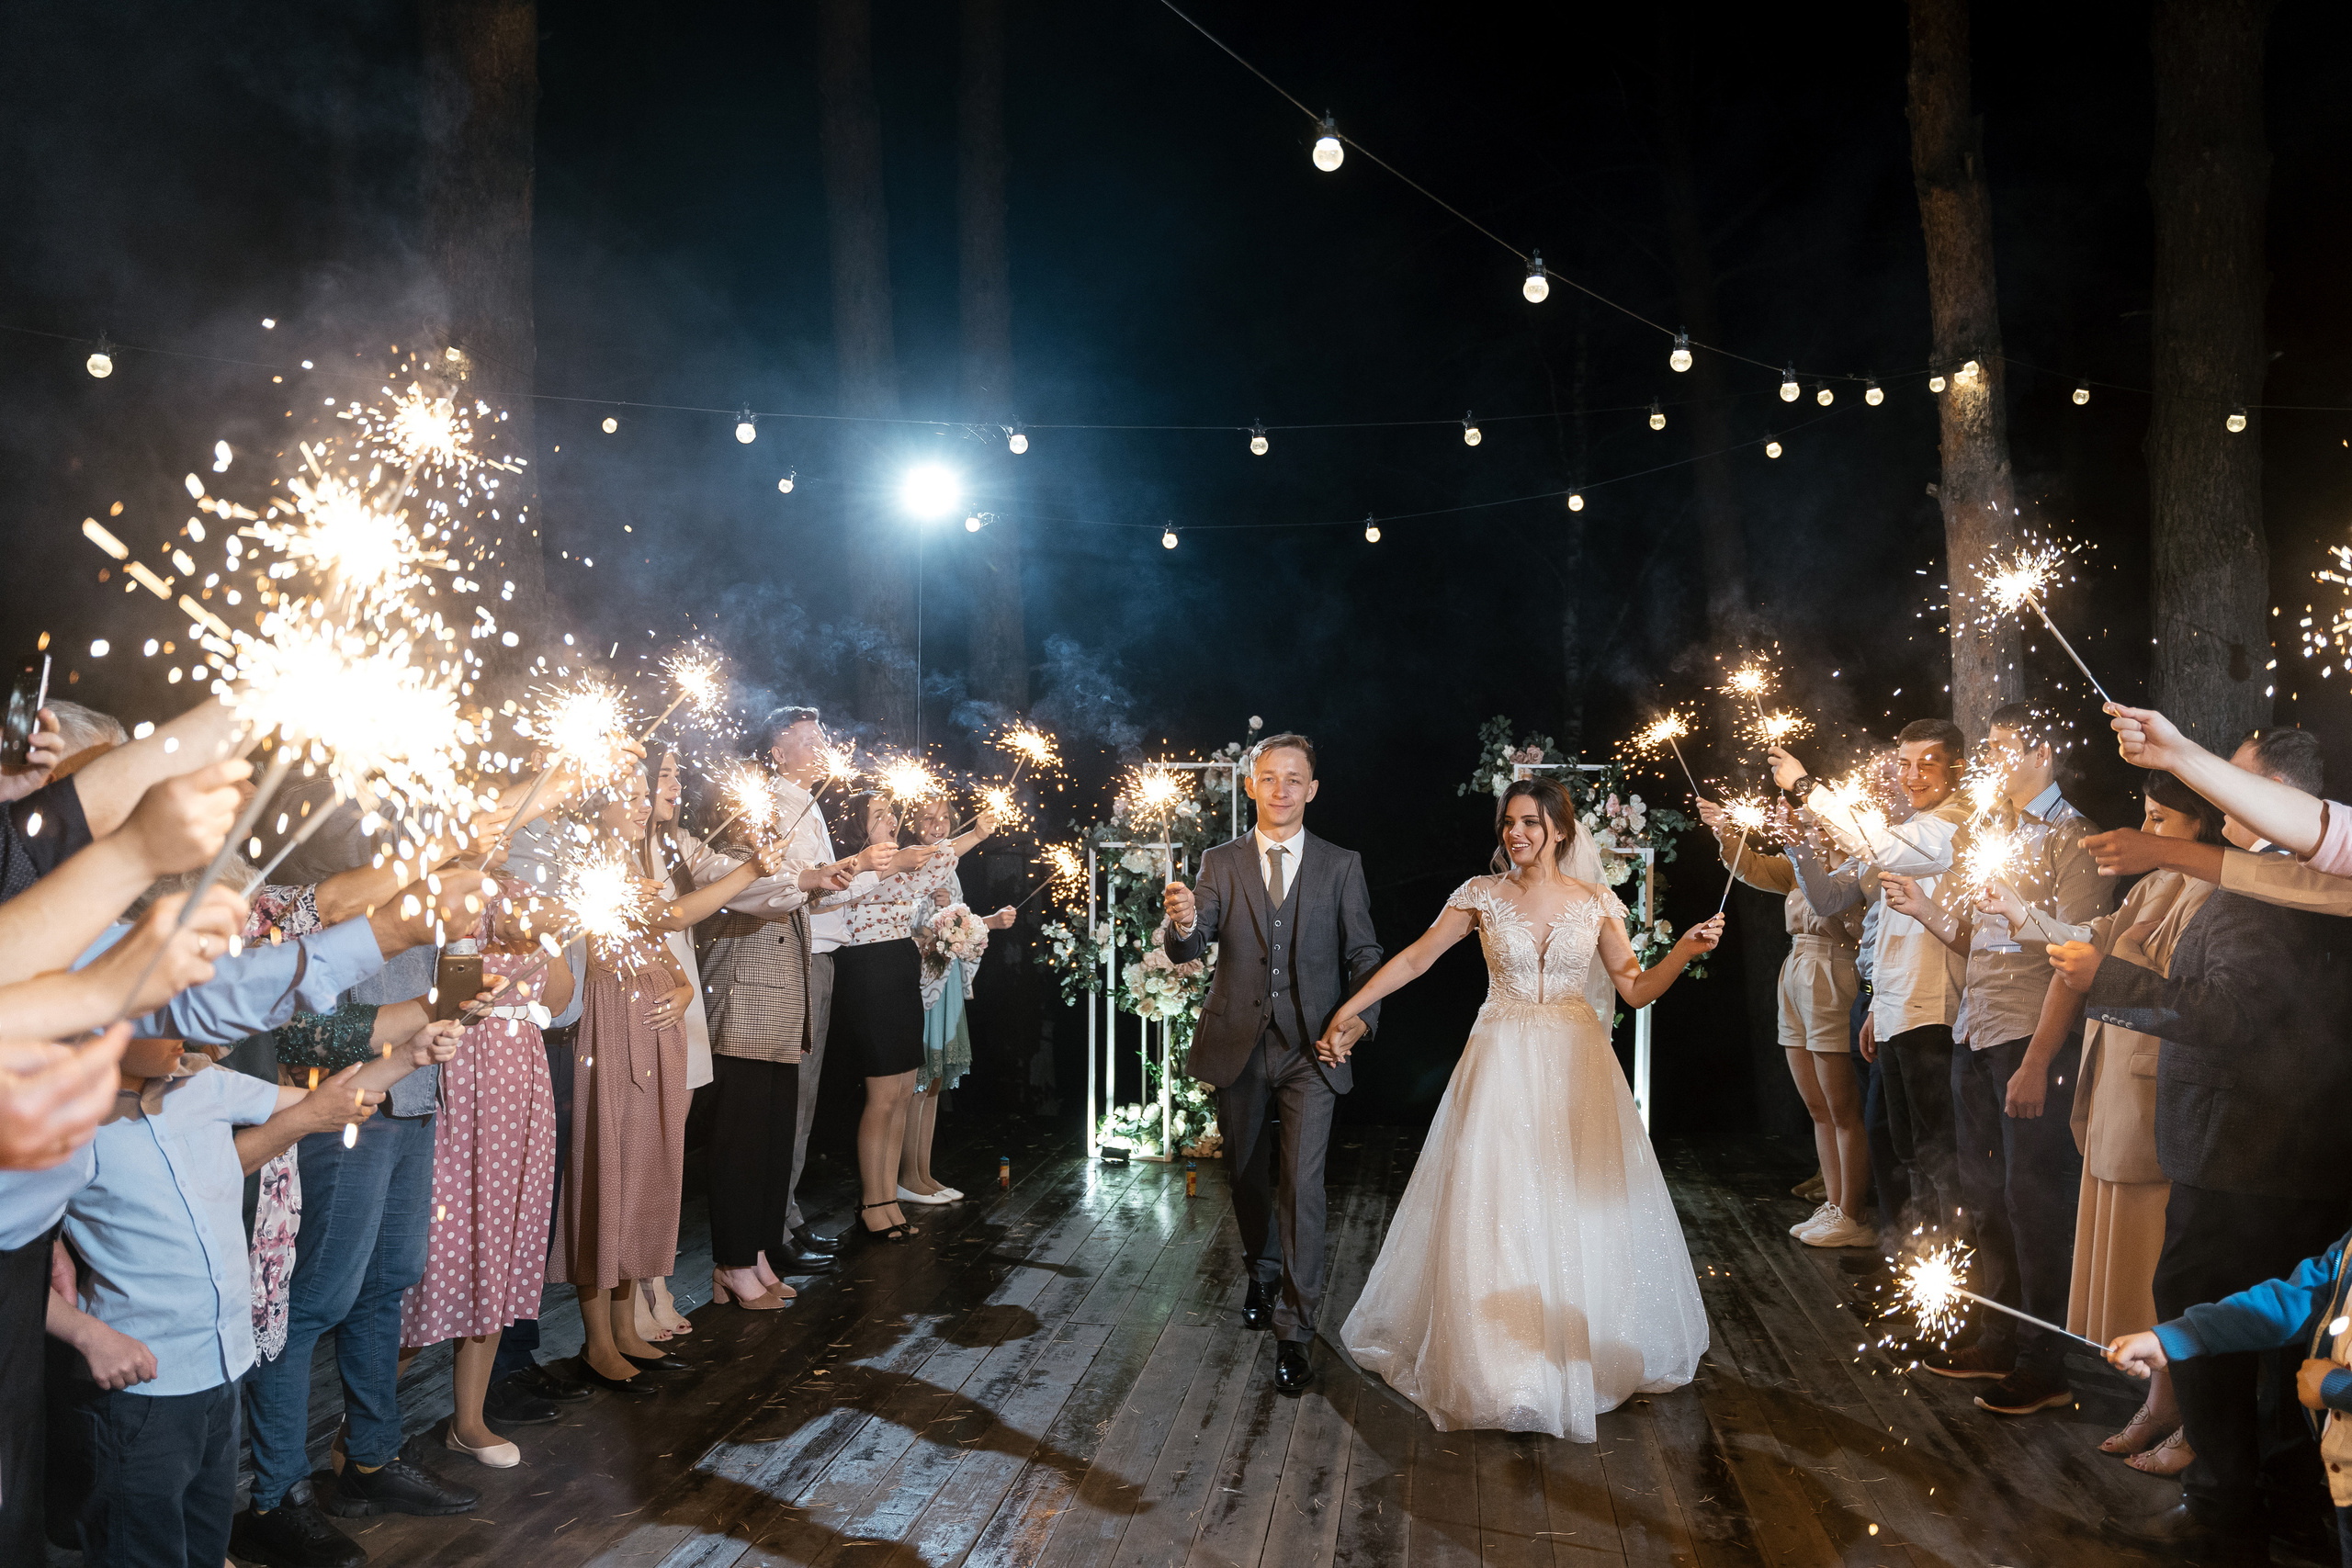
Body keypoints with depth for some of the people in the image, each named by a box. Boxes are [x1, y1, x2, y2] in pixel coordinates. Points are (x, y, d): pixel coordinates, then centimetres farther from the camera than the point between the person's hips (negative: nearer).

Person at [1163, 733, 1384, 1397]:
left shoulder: (1341, 866, 1)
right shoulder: (1220, 863, 2)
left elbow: (1363, 953, 0)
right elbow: (1188, 950, -9)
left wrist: (1361, 1015, -19)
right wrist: (1183, 924, -34)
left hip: (1312, 1048, -2)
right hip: (1239, 1046, 2)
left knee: (1301, 1184, -9)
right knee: (1248, 1176, 18)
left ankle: (1294, 1330, 1)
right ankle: (1263, 1274, 44)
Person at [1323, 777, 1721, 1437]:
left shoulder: (1596, 903, 1)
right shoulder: (1482, 895, -2)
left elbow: (1636, 989, 4)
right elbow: (1415, 958, 0)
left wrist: (1687, 949, -11)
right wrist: (1348, 1011, -4)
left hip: (1576, 1069, 1)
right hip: (1502, 1065, -1)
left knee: (1581, 1207, 5)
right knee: (1496, 1208, 0)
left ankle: (1582, 1350, 24)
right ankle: (1498, 1363, 14)